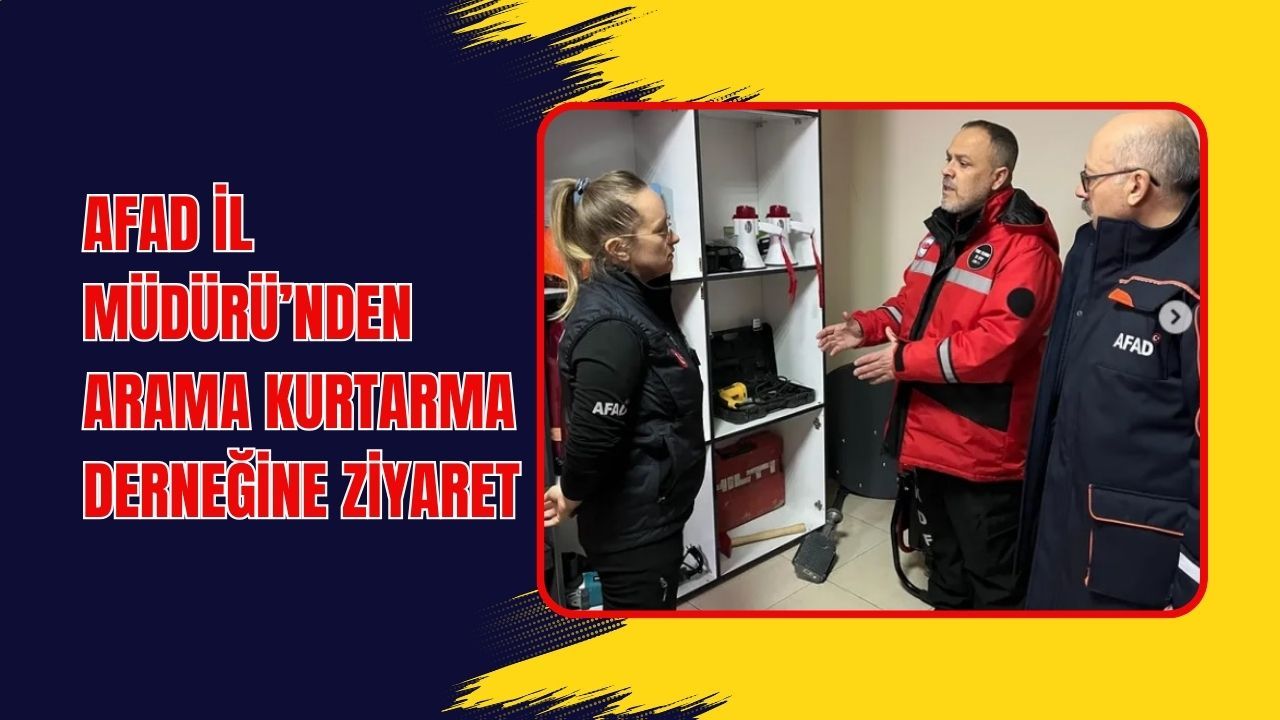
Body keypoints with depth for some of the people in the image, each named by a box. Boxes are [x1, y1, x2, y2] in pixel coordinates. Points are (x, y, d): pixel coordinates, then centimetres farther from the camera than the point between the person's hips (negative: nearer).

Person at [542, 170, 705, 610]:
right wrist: (571, 500, -11)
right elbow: (592, 437, -27)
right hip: (632, 523, -9)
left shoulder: (638, 298, 5)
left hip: (651, 511, 9)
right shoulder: (612, 326, -27)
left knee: (658, 609, 24)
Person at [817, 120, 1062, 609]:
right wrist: (866, 326, 2)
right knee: (941, 551, 27)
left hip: (980, 445, -9)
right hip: (928, 432, 9)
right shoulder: (942, 232, 10)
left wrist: (905, 361, -25)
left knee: (989, 572, 8)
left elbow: (996, 344, -28)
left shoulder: (1024, 247, -20)